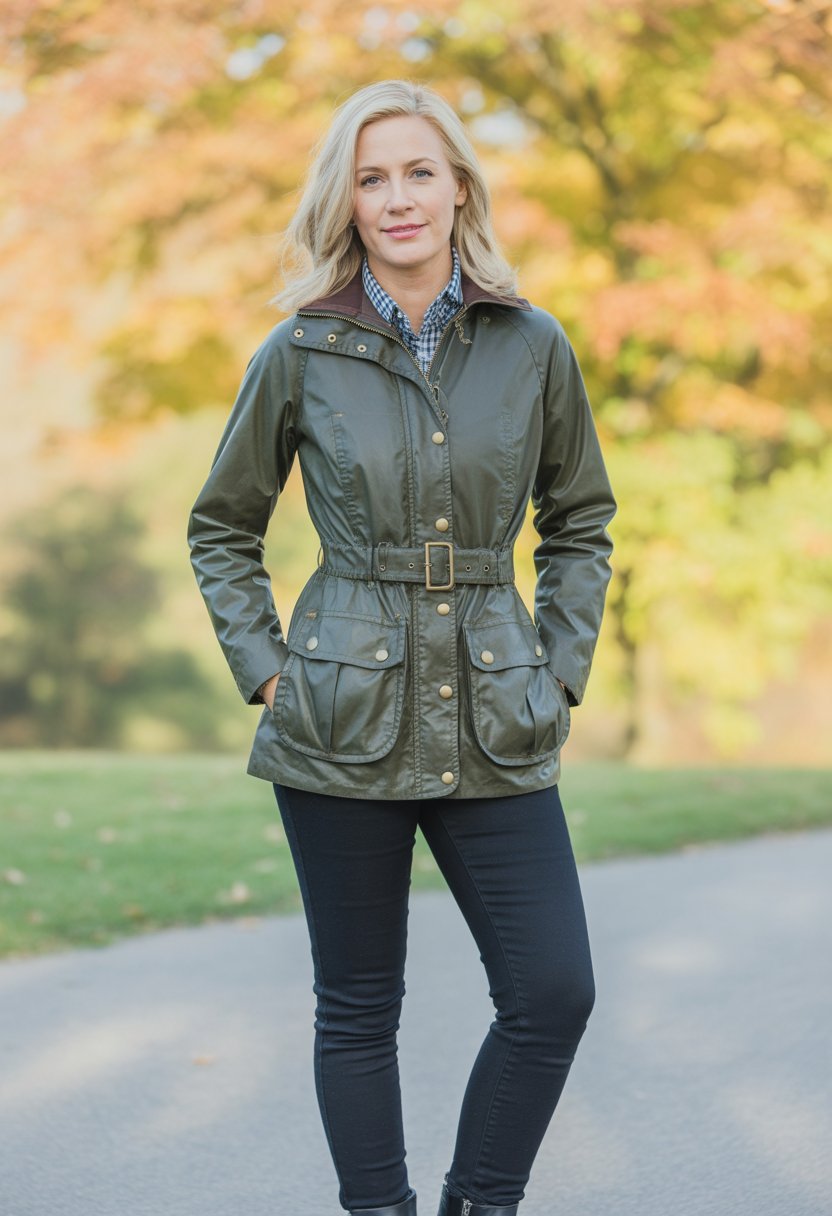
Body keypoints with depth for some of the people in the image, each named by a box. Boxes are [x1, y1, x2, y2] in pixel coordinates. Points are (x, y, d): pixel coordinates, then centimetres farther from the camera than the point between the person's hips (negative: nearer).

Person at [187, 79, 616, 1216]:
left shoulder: (534, 347, 2)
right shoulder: (300, 354, -1)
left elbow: (581, 522, 14)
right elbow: (222, 526, 11)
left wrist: (560, 671, 5)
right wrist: (265, 667, 1)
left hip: (495, 728, 2)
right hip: (344, 725, -1)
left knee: (555, 994, -3)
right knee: (358, 1007, 6)